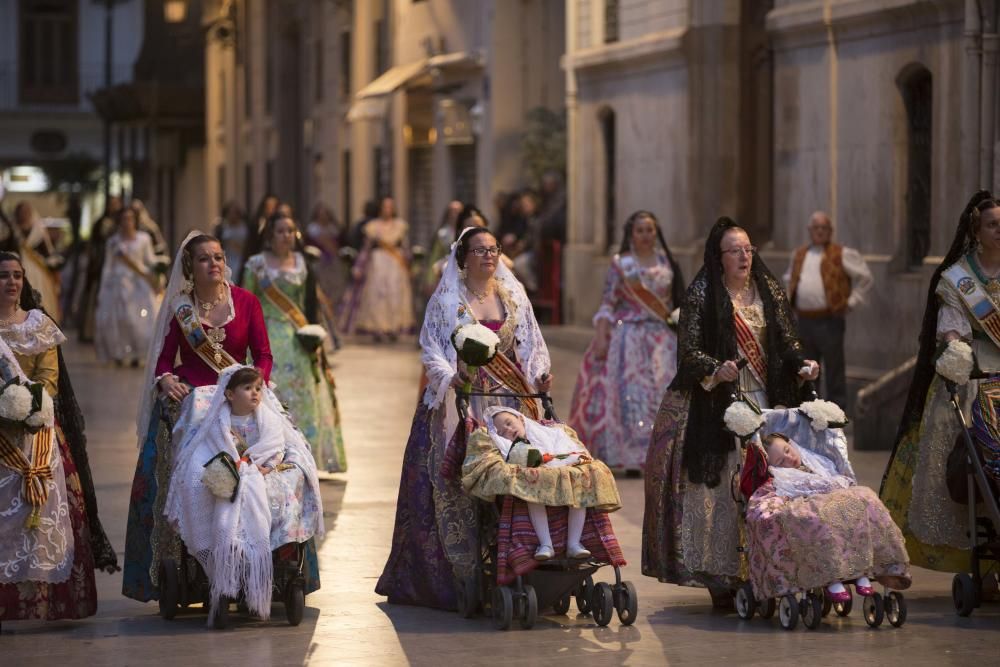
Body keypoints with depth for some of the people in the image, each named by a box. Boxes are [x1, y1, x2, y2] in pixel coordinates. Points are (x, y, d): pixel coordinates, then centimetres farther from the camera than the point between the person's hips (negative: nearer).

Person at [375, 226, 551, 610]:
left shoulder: (514, 295, 12)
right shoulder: (446, 299, 3)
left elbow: (531, 341, 12)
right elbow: (430, 347, -1)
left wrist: (540, 372, -5)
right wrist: (448, 376, -18)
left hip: (510, 397, 3)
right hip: (461, 398, -3)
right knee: (457, 476, -8)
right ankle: (462, 570, -5)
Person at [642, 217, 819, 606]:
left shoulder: (768, 290, 12)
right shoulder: (701, 295, -3)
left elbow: (786, 338, 15)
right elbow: (689, 350, -7)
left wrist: (801, 363, -5)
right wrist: (716, 370, -25)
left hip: (763, 399, 4)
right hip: (717, 403, -4)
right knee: (720, 486, -7)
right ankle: (719, 577, -3)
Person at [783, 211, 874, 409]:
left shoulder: (842, 255, -1)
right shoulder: (799, 255, 15)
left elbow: (865, 278, 1)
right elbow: (789, 280, 30)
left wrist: (851, 303, -4)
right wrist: (790, 303, 16)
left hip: (829, 321, -5)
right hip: (804, 321, 5)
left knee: (834, 371, -2)